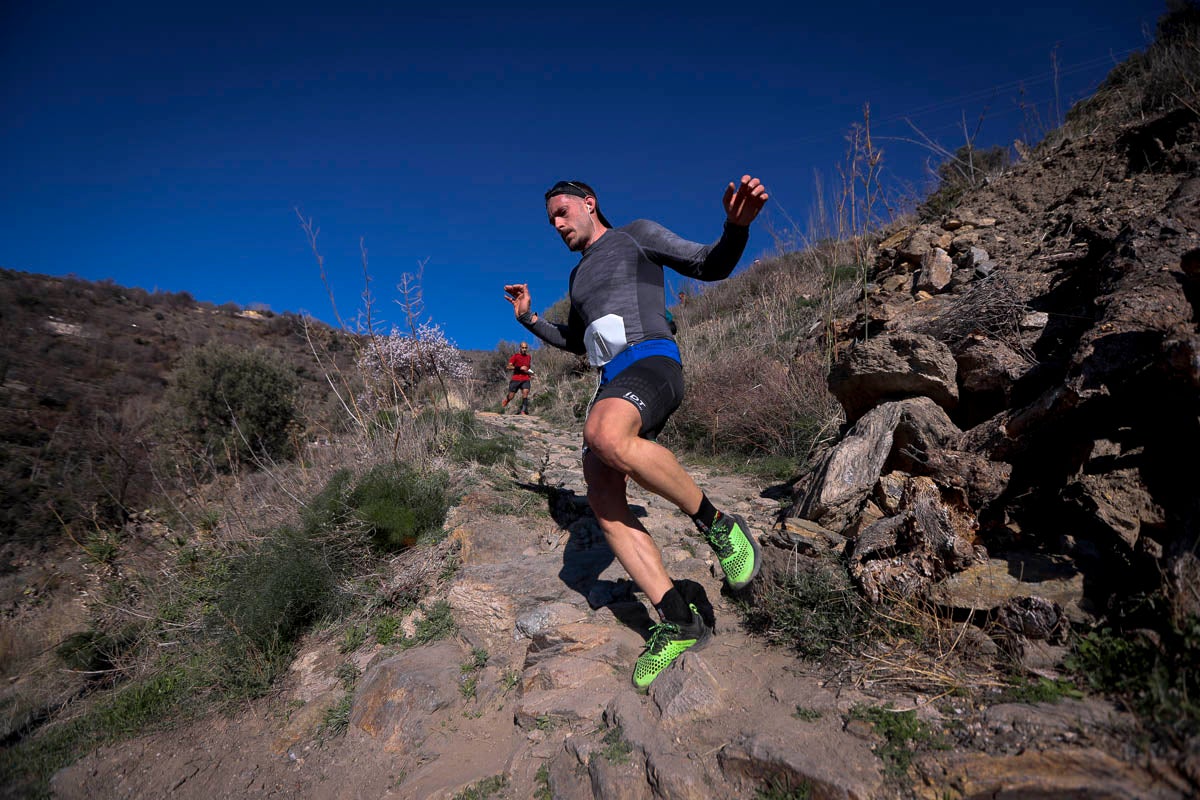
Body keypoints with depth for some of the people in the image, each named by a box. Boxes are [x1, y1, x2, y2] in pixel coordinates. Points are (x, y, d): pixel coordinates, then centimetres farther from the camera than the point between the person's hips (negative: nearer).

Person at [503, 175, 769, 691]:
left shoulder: (636, 235, 14)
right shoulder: (580, 276, 33)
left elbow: (710, 266, 4)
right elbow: (575, 342, 42)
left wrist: (736, 225, -16)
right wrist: (529, 320, 29)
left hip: (651, 362, -7)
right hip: (611, 384, 7)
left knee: (606, 437, -40)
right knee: (604, 504, -11)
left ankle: (716, 524, -20)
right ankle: (677, 621, -6)